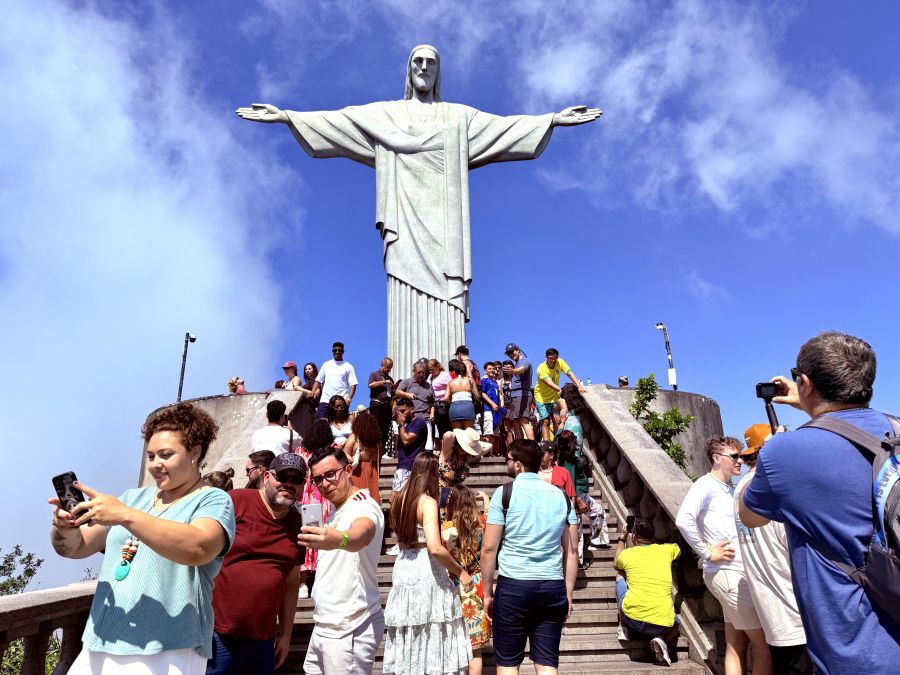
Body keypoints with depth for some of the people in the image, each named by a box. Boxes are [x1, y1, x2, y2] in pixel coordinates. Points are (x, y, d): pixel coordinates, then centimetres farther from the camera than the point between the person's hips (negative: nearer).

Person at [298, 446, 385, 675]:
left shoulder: (364, 505, -18)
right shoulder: (335, 513, 13)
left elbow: (362, 533, -44)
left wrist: (340, 540, -63)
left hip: (349, 630, -9)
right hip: (324, 625, 9)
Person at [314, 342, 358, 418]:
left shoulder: (348, 366, 5)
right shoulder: (326, 365, 15)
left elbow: (353, 384, -2)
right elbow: (318, 381, 17)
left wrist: (349, 399, -15)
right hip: (325, 401, 2)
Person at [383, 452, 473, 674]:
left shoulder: (401, 498, 7)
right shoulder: (428, 502, -15)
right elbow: (435, 548, -25)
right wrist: (460, 572, -13)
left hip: (403, 570, 7)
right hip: (427, 574, -7)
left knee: (410, 640, 16)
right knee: (434, 639, 5)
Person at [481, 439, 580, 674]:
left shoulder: (504, 493, -4)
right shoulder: (561, 496, 7)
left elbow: (489, 548, -6)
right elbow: (571, 551, 9)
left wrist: (487, 592, 3)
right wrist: (568, 595, 14)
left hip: (513, 585, -3)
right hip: (553, 587, 4)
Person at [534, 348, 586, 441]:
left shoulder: (560, 362, -11)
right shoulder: (541, 369, -24)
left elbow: (570, 374, -21)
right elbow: (550, 384, -35)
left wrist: (579, 386, -37)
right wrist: (562, 391, -50)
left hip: (554, 396, 4)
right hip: (542, 397, -4)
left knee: (557, 421, -2)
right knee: (545, 422, -7)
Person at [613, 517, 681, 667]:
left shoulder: (626, 554, 6)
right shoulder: (666, 550, 7)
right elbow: (680, 548, 34)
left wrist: (622, 538, 39)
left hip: (632, 618, 0)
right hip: (663, 625, 0)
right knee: (675, 624, 37)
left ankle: (624, 628, 24)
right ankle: (661, 640, 4)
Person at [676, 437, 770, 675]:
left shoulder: (732, 489, 15)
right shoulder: (706, 485, -11)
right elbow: (683, 520, -25)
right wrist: (707, 553, -18)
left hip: (738, 574, 8)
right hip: (728, 574, -8)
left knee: (736, 647, 11)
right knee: (765, 645, -3)